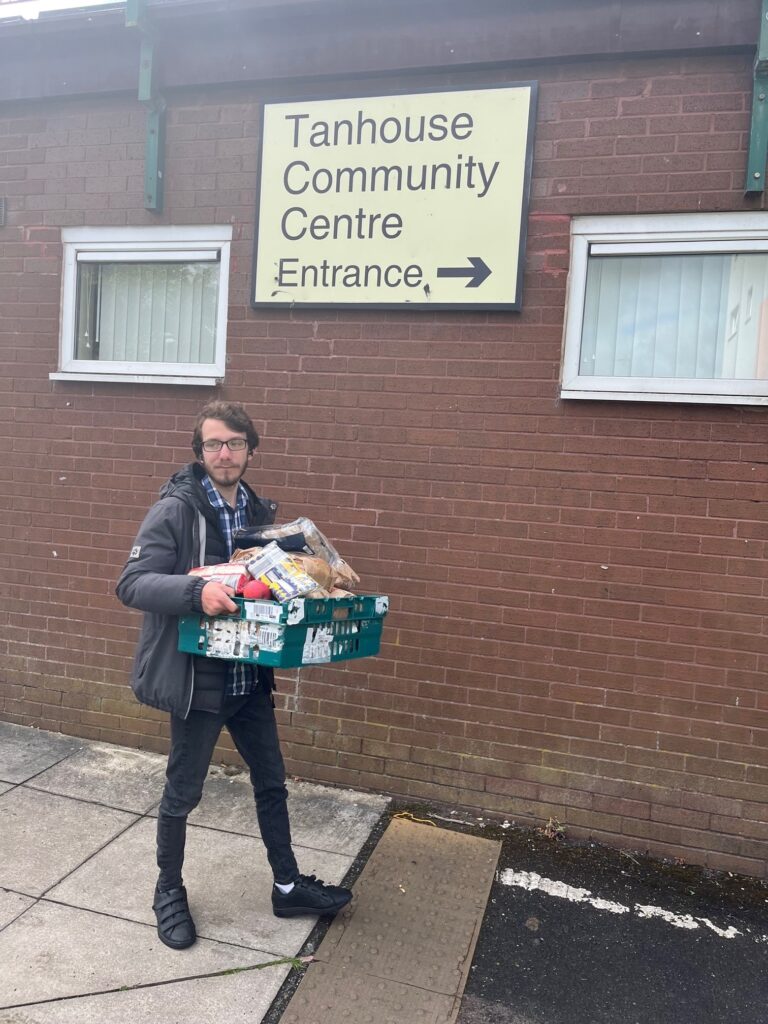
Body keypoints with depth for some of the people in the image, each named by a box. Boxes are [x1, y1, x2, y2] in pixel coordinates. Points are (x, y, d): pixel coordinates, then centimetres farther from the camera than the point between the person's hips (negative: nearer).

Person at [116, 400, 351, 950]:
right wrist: (196, 590, -36)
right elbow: (132, 583, -21)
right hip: (198, 678, -6)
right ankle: (169, 893, 36)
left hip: (251, 676, 6)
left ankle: (289, 886, 36)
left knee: (272, 782, 17)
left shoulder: (259, 511, 5)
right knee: (183, 792, 12)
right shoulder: (175, 509, -14)